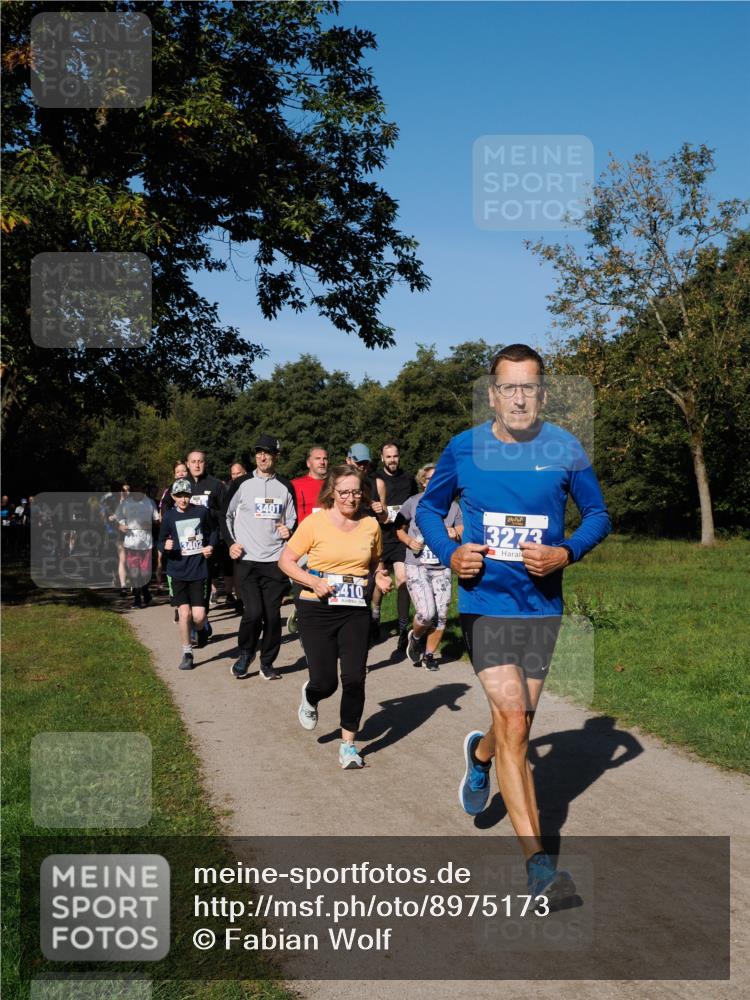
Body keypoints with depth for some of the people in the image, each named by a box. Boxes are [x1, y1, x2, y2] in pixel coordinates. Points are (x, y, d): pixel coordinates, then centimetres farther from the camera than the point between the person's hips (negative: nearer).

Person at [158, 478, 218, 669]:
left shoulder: (201, 512, 0)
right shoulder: (169, 516, 0)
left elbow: (213, 530, 18)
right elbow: (161, 542, 7)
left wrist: (211, 546, 2)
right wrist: (165, 546, -15)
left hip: (198, 570, 0)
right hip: (177, 572, 0)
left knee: (199, 616, -7)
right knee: (184, 613, -9)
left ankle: (200, 629, 30)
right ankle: (187, 654, 8)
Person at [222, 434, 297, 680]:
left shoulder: (285, 487, 10)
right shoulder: (241, 484, 3)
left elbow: (293, 518, 21)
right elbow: (225, 516, 10)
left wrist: (288, 530, 0)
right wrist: (230, 542, -2)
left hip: (275, 561, 2)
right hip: (246, 560, -2)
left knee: (272, 614, 1)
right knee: (253, 612, -12)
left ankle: (267, 662, 16)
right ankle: (245, 653, 13)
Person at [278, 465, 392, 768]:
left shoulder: (370, 525, 5)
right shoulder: (315, 522, -6)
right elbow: (285, 560, -2)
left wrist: (379, 577, 0)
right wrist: (312, 581, -17)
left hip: (356, 611, 3)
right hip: (317, 610, -2)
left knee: (355, 679, -5)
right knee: (325, 682, -1)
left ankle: (348, 744, 12)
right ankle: (310, 698, 38)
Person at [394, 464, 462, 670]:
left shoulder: (452, 506, 6)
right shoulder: (412, 503, -2)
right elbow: (398, 528, 8)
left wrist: (455, 534, -11)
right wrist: (409, 541, -10)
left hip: (442, 568, 3)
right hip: (416, 566, -3)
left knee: (441, 616, 0)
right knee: (426, 613, -15)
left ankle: (429, 655, 21)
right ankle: (416, 637, 18)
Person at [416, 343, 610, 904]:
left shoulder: (566, 450, -3)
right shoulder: (464, 449, -2)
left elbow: (598, 515, 7)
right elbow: (430, 508, 12)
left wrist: (565, 554, -12)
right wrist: (449, 553, -6)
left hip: (541, 606, 2)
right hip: (484, 602, -2)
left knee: (517, 724, 14)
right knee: (513, 720, -13)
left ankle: (480, 754, 52)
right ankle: (538, 860, -6)